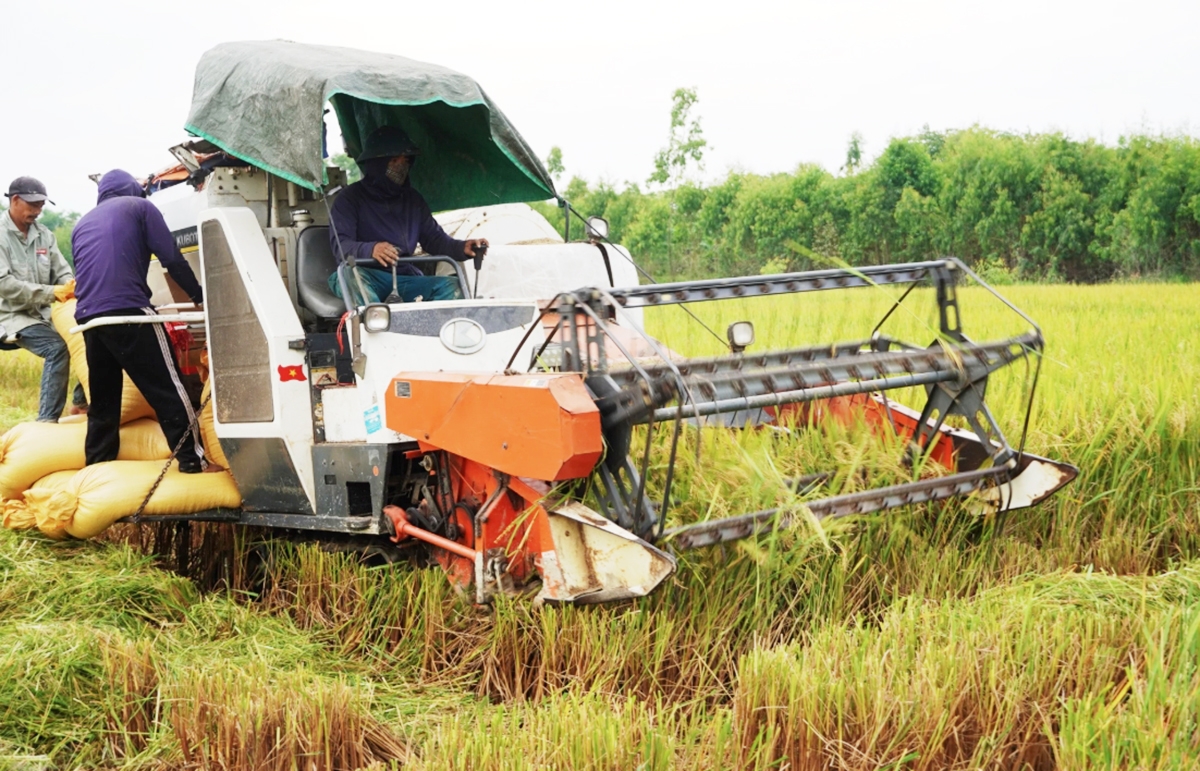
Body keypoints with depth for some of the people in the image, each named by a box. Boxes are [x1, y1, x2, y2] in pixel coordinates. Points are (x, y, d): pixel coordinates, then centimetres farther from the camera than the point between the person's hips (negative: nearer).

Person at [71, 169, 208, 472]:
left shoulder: (82, 223, 26)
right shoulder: (139, 207, 10)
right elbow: (171, 258, 2)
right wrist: (199, 295, 12)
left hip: (88, 318, 6)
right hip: (128, 311, -6)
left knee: (103, 398, 16)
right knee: (167, 388, -2)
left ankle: (97, 467, 19)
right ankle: (192, 458, -4)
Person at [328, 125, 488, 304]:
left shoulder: (413, 200, 20)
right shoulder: (351, 198, 3)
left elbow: (435, 239, 15)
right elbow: (339, 244, -10)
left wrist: (463, 248, -8)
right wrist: (370, 249, -32)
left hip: (405, 279, 4)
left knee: (450, 287, -21)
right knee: (350, 276, -38)